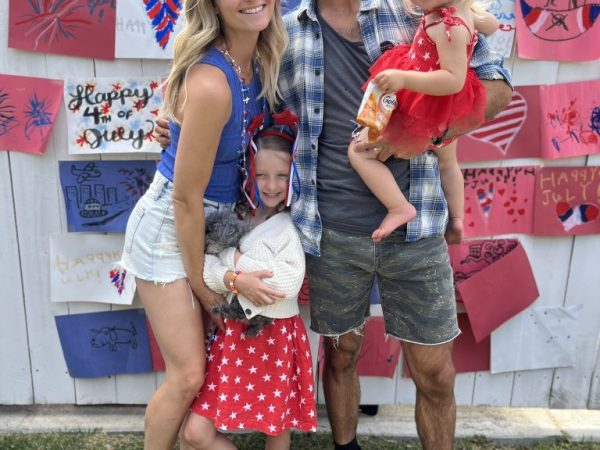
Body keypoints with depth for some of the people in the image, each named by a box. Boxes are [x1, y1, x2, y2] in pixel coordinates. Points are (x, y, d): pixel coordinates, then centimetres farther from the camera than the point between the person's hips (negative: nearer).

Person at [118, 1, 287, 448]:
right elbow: (186, 198, -22)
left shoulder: (259, 59, -6)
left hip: (214, 222, 8)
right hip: (170, 227, -7)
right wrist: (199, 280, -9)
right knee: (189, 375, 0)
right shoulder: (210, 84, -30)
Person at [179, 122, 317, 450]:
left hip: (275, 336, -4)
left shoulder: (293, 227, -7)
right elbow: (204, 265, 0)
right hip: (233, 331, 4)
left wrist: (239, 260, -14)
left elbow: (289, 283, -20)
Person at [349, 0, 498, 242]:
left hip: (423, 110, -10)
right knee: (447, 162, 32)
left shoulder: (449, 26, -32)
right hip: (448, 108, 10)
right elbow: (494, 26, 15)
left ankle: (400, 208, -6)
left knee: (359, 153, -1)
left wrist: (404, 79, -41)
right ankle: (456, 218, 42)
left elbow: (454, 80, -36)